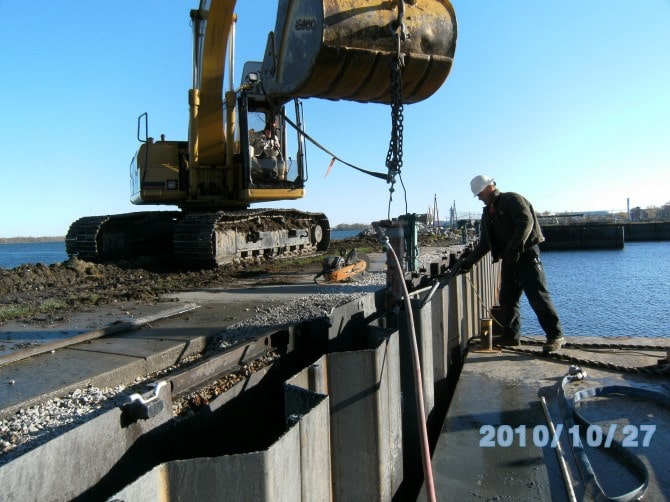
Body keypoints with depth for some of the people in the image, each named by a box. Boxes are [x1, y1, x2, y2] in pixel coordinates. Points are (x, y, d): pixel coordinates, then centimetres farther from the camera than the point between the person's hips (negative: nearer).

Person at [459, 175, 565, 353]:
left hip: (527, 254, -8)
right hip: (509, 259, 8)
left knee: (538, 296, -11)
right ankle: (511, 337, 16)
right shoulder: (488, 213, 19)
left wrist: (516, 246, -30)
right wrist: (468, 262, 17)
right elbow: (484, 243, 22)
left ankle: (555, 335, -6)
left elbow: (526, 221, -19)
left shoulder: (512, 199, -4)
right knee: (506, 299, 8)